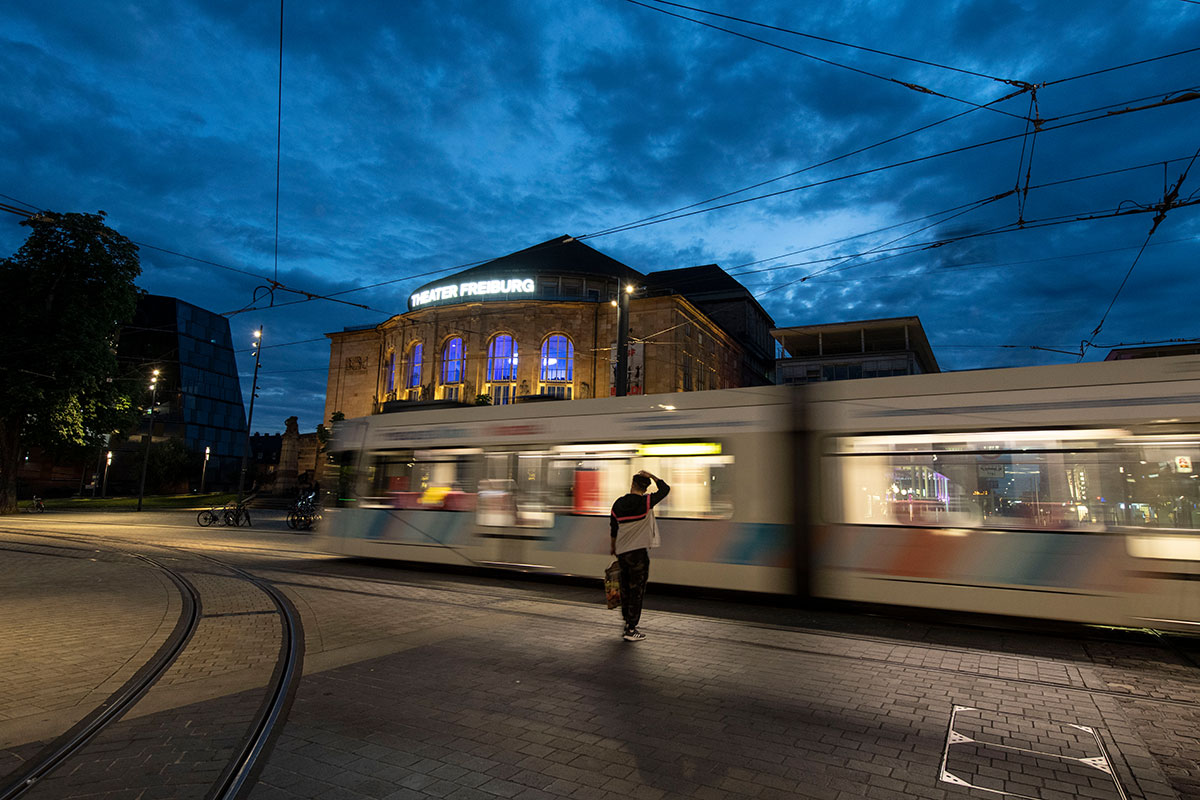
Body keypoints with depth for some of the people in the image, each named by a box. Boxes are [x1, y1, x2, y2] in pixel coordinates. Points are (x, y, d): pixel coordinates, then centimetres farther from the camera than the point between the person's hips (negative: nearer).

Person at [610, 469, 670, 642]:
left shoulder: (618, 503, 4)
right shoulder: (646, 502, -10)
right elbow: (665, 488, 2)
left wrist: (614, 549, 28)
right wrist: (651, 476, 9)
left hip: (622, 552, 5)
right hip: (639, 552, -5)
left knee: (626, 589, 16)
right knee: (637, 591, 1)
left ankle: (627, 624, 27)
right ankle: (631, 630, 3)